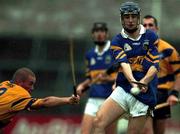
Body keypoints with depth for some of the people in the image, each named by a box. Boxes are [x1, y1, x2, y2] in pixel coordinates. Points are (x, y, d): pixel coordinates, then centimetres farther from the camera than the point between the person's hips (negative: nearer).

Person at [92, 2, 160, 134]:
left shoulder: (150, 37, 5)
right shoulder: (117, 41, 6)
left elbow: (155, 65, -3)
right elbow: (124, 64, -11)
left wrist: (143, 82, -23)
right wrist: (133, 82, -31)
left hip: (144, 94, -1)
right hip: (123, 90, 1)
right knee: (99, 122, -19)